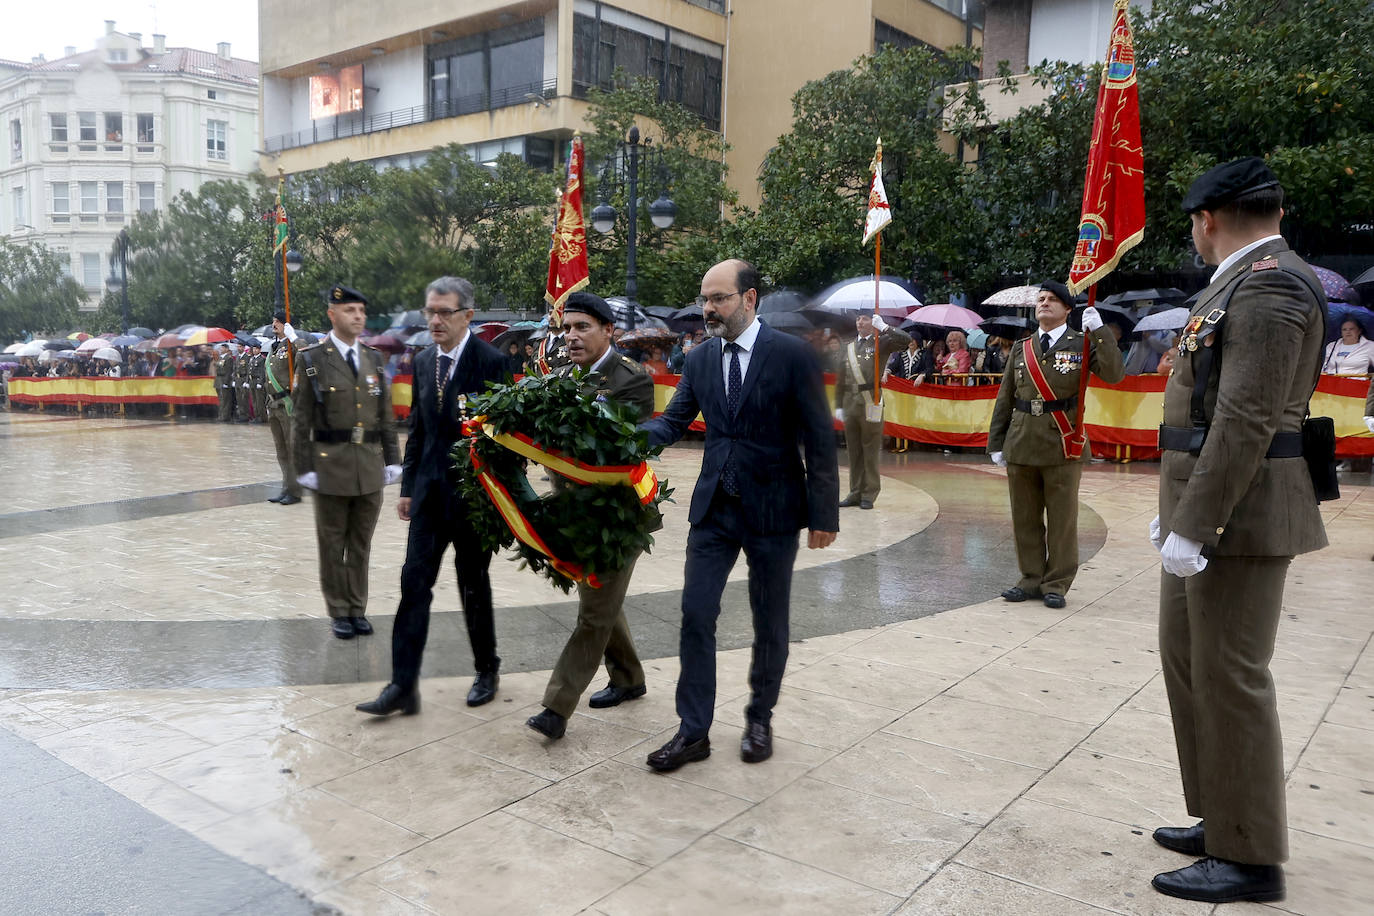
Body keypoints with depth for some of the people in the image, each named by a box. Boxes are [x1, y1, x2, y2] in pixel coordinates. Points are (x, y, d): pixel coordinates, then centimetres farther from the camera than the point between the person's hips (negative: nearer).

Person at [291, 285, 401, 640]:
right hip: (331, 465, -3)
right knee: (332, 544, 7)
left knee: (361, 544, 11)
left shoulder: (374, 359, 9)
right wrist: (304, 467, -7)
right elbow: (301, 419, -4)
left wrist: (392, 459, 6)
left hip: (370, 465, 3)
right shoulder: (311, 359, -2)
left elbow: (386, 415, 11)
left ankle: (358, 609, 22)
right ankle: (339, 612, 19)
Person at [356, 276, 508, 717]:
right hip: (430, 491, 5)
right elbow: (417, 429, 14)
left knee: (474, 586, 8)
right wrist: (408, 487, 12)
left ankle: (487, 672, 28)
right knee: (414, 582, 1)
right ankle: (403, 685, 6)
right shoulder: (423, 361, 9)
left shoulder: (491, 361, -12)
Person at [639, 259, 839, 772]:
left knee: (769, 624, 11)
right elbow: (673, 422, 5)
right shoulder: (700, 359, 5)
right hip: (714, 508, 4)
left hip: (773, 510, -4)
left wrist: (824, 514, -10)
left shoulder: (792, 355, -10)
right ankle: (693, 731, 13)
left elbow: (819, 439, -8)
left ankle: (760, 719, 31)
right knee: (696, 615, 1)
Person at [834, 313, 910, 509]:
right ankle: (855, 493, 18)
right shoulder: (849, 348, 16)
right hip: (850, 405, 5)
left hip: (871, 404, -5)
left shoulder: (881, 343, 3)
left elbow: (906, 340, -14)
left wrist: (883, 327, -15)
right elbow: (840, 379, 16)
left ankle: (869, 495, 7)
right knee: (854, 451, 10)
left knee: (871, 451, 0)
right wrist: (839, 405, 11)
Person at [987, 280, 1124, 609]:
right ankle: (1032, 579, 21)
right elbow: (1005, 400, 13)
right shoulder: (1021, 349, 13)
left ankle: (1056, 584, 14)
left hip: (1062, 446, -3)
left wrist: (1099, 330, -17)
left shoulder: (1082, 344, 3)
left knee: (1062, 518, 3)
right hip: (1021, 446, 4)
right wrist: (996, 443, 9)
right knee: (1025, 518, 9)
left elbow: (1114, 374, -14)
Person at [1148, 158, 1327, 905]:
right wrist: (1176, 509, 21)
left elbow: (1248, 422, -23)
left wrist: (1195, 526, -22)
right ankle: (1223, 819, 29)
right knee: (1186, 660, 16)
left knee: (1228, 679, -2)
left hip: (1239, 515, -10)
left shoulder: (1268, 286, -16)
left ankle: (1250, 857, 12)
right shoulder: (1244, 286, 17)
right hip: (1206, 509, 10)